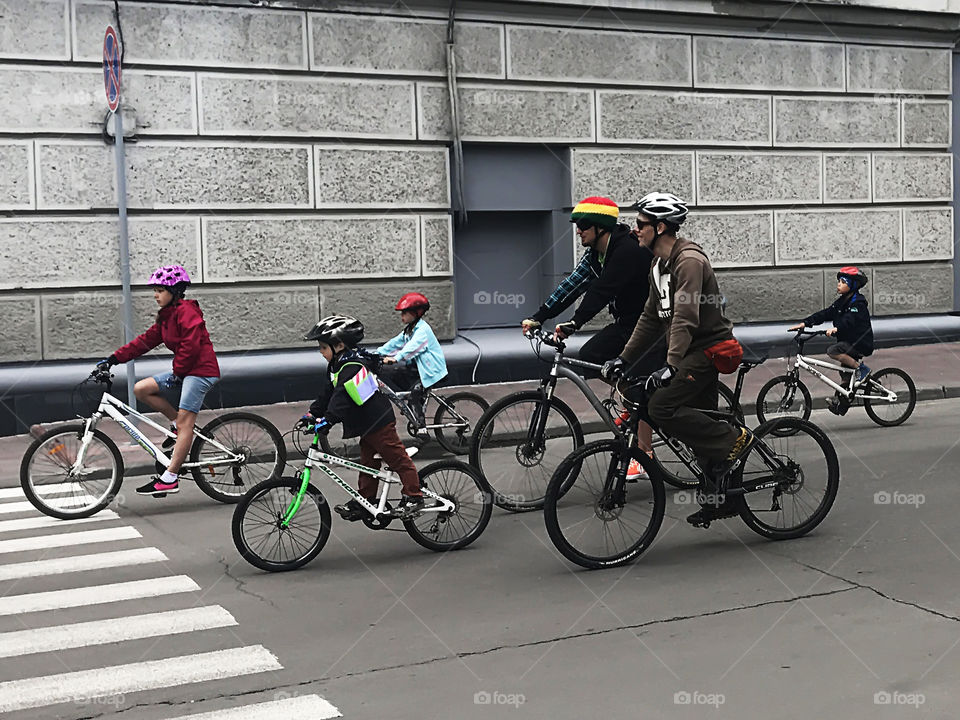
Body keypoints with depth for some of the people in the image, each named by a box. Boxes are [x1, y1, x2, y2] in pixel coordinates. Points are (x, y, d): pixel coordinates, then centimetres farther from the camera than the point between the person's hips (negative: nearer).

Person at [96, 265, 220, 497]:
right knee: (141, 389, 0)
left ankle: (170, 479, -15)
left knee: (184, 423, -13)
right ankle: (177, 425, 10)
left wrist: (177, 372, -13)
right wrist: (113, 359, 9)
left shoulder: (187, 311, -12)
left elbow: (191, 345, -20)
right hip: (184, 372, 10)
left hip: (201, 370, -10)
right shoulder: (166, 316, 18)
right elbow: (145, 341, 15)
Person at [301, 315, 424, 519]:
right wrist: (313, 414, 6)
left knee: (397, 459, -1)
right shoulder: (337, 365, 8)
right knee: (367, 463, 16)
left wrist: (327, 421, -41)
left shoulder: (352, 368, -25)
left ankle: (413, 497, 7)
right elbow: (327, 393, 13)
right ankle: (364, 501, 23)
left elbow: (341, 398, -35)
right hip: (367, 424, 11)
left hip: (379, 422, -11)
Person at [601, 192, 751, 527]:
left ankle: (735, 438, -11)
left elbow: (685, 318, -28)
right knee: (700, 424, 11)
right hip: (693, 353, 10)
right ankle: (720, 499, 19)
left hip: (707, 349, -10)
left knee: (661, 407, -21)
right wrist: (623, 358, 10)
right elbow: (651, 318, 16)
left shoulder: (689, 260, -18)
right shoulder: (659, 266, 13)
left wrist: (670, 367, -35)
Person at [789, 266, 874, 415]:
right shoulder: (841, 302, 12)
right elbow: (825, 314, 5)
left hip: (861, 343, -8)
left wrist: (836, 328, -50)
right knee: (845, 376, 10)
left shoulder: (858, 303, -14)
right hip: (849, 343, 8)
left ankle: (861, 368, -15)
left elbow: (850, 319, -32)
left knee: (832, 351, -27)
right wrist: (804, 323, -7)